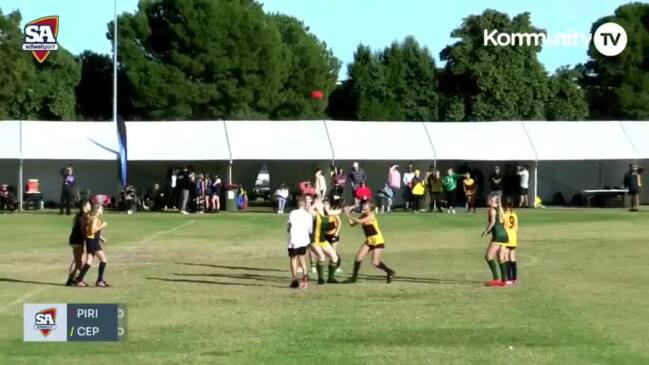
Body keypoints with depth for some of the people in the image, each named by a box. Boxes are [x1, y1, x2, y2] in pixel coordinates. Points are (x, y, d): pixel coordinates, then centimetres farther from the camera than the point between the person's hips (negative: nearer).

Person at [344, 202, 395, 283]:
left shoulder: (371, 216, -20)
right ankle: (354, 277, 6)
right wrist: (347, 215, -12)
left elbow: (359, 221, -33)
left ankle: (390, 272, 13)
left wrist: (349, 215, -28)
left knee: (375, 263, -9)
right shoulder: (362, 216, 1)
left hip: (378, 241, -7)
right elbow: (352, 224, 0)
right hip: (369, 241, 7)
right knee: (358, 257, -4)